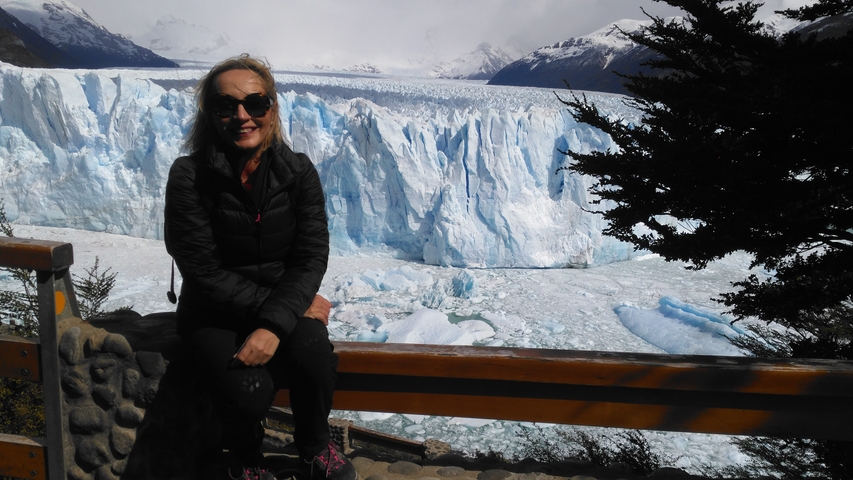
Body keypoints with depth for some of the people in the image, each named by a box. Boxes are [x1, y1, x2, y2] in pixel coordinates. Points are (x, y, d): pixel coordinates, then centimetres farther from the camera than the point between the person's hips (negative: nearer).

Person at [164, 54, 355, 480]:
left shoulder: (298, 172, -7)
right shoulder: (189, 177, -14)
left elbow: (311, 257, -13)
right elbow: (203, 272, -16)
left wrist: (274, 324, -29)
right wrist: (283, 303, -19)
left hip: (286, 305, 2)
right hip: (214, 313, -2)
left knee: (313, 355, -30)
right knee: (249, 390, -28)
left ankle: (314, 446, 4)